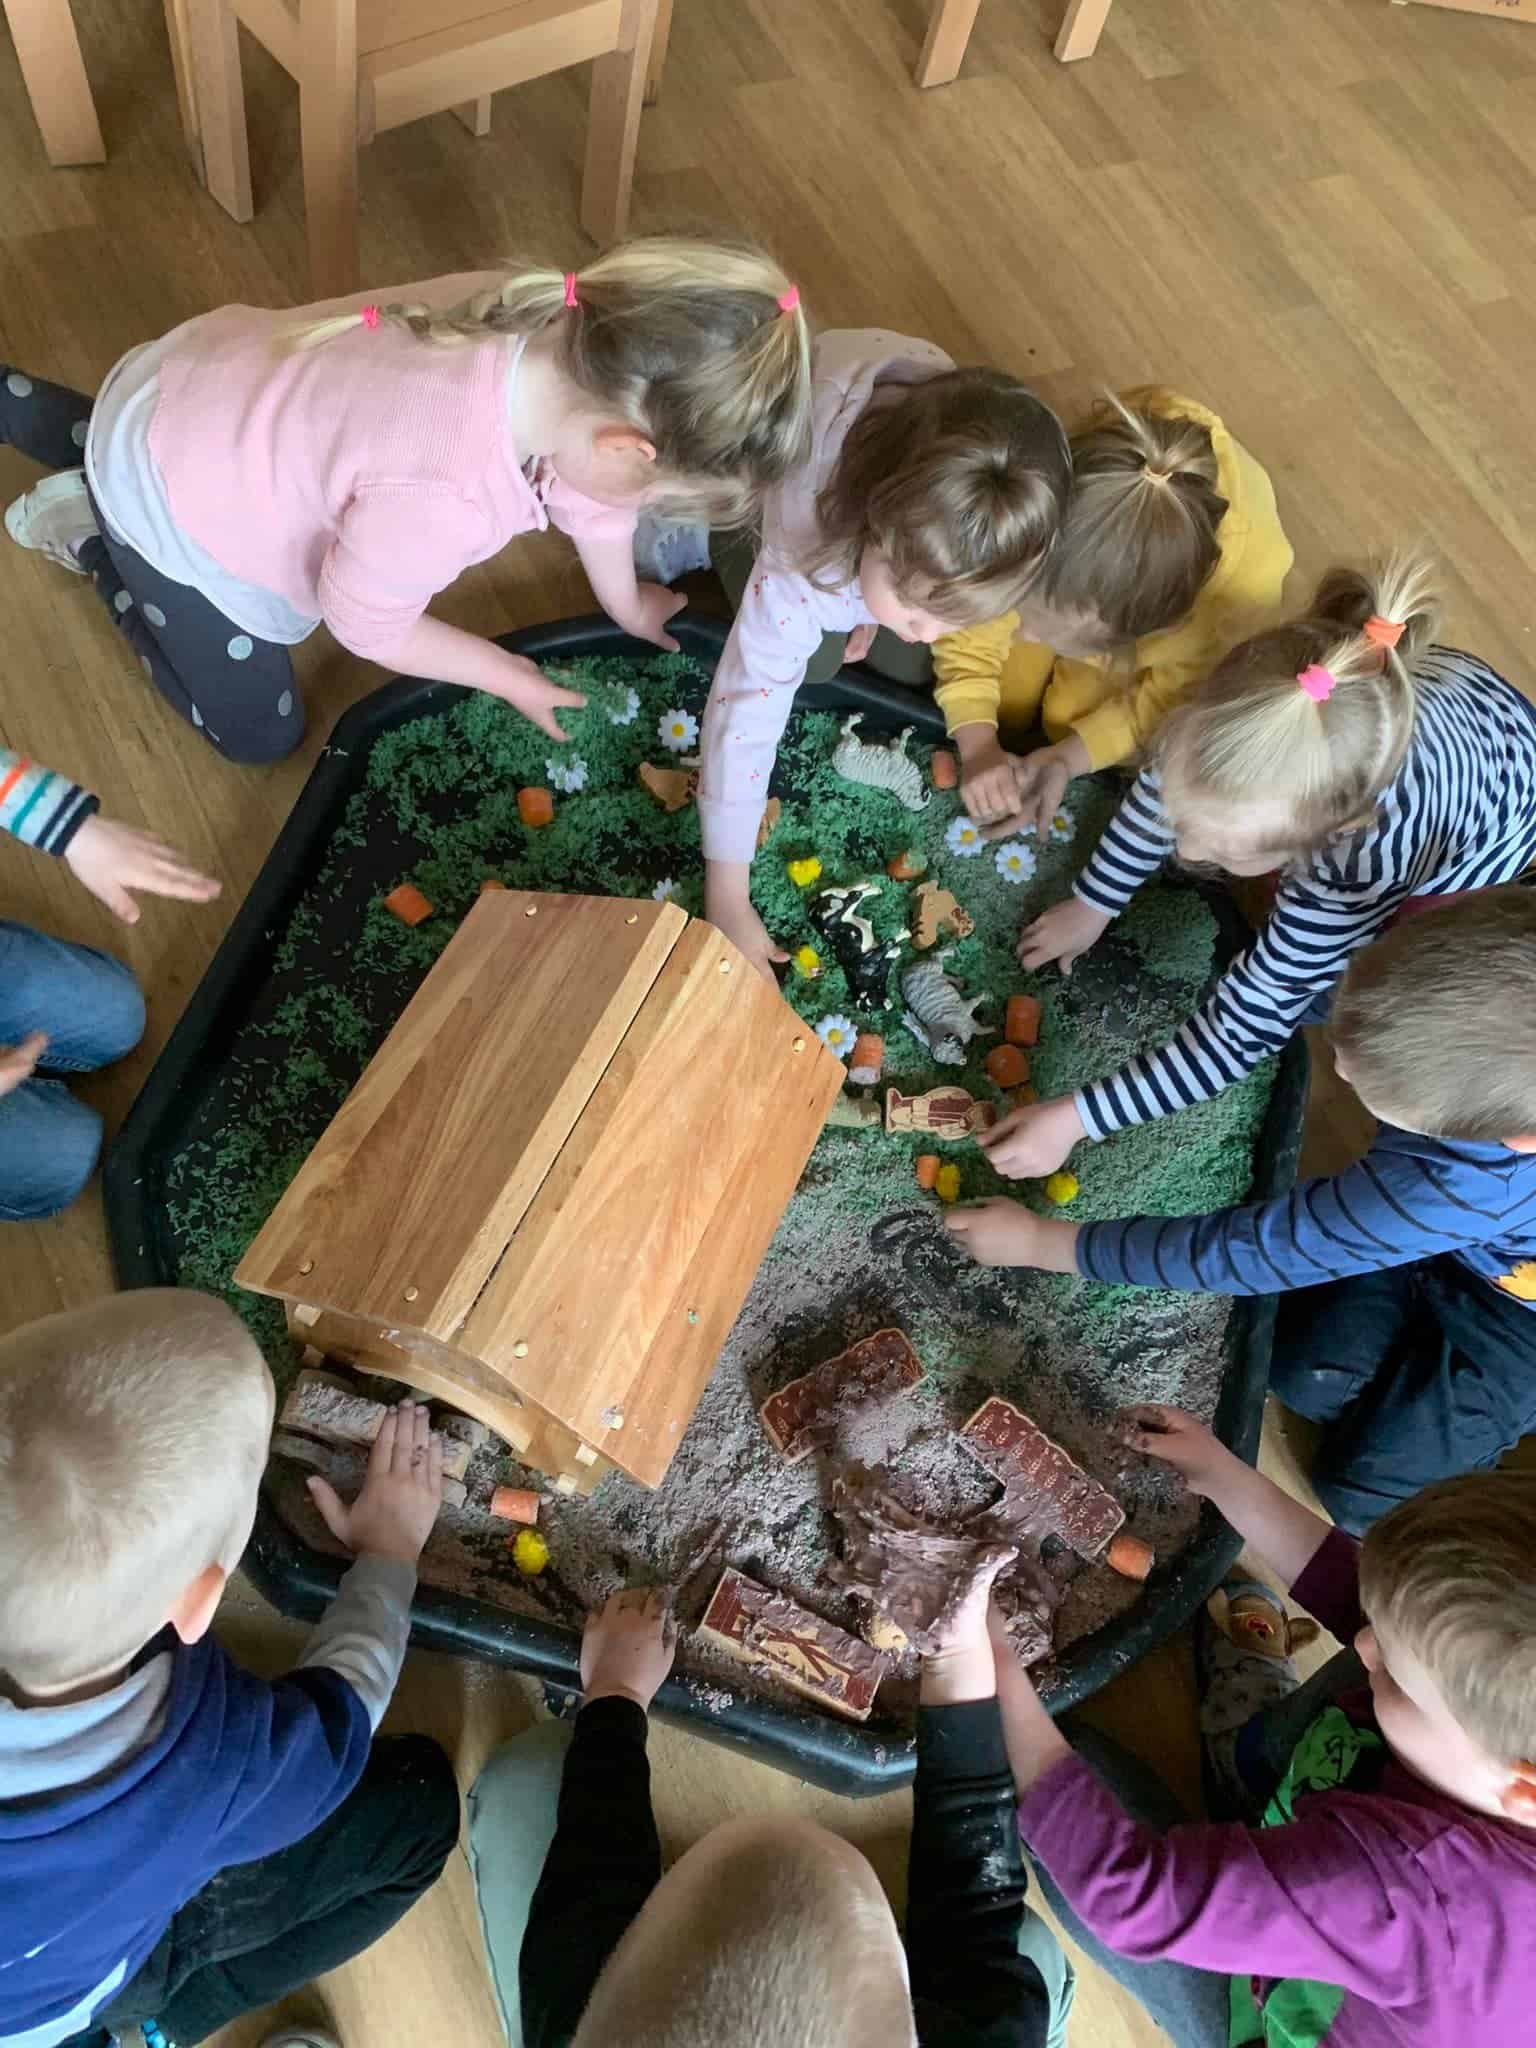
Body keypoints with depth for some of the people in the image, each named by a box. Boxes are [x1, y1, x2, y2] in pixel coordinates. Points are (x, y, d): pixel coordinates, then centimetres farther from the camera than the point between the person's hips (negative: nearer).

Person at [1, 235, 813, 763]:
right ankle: (89, 529, 19)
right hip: (162, 502, -7)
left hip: (203, 389, 7)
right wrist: (502, 673, -9)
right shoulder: (445, 491, -44)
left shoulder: (553, 331, -22)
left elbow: (590, 487, -1)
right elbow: (364, 622, -24)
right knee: (258, 734, 9)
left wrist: (626, 604, 15)